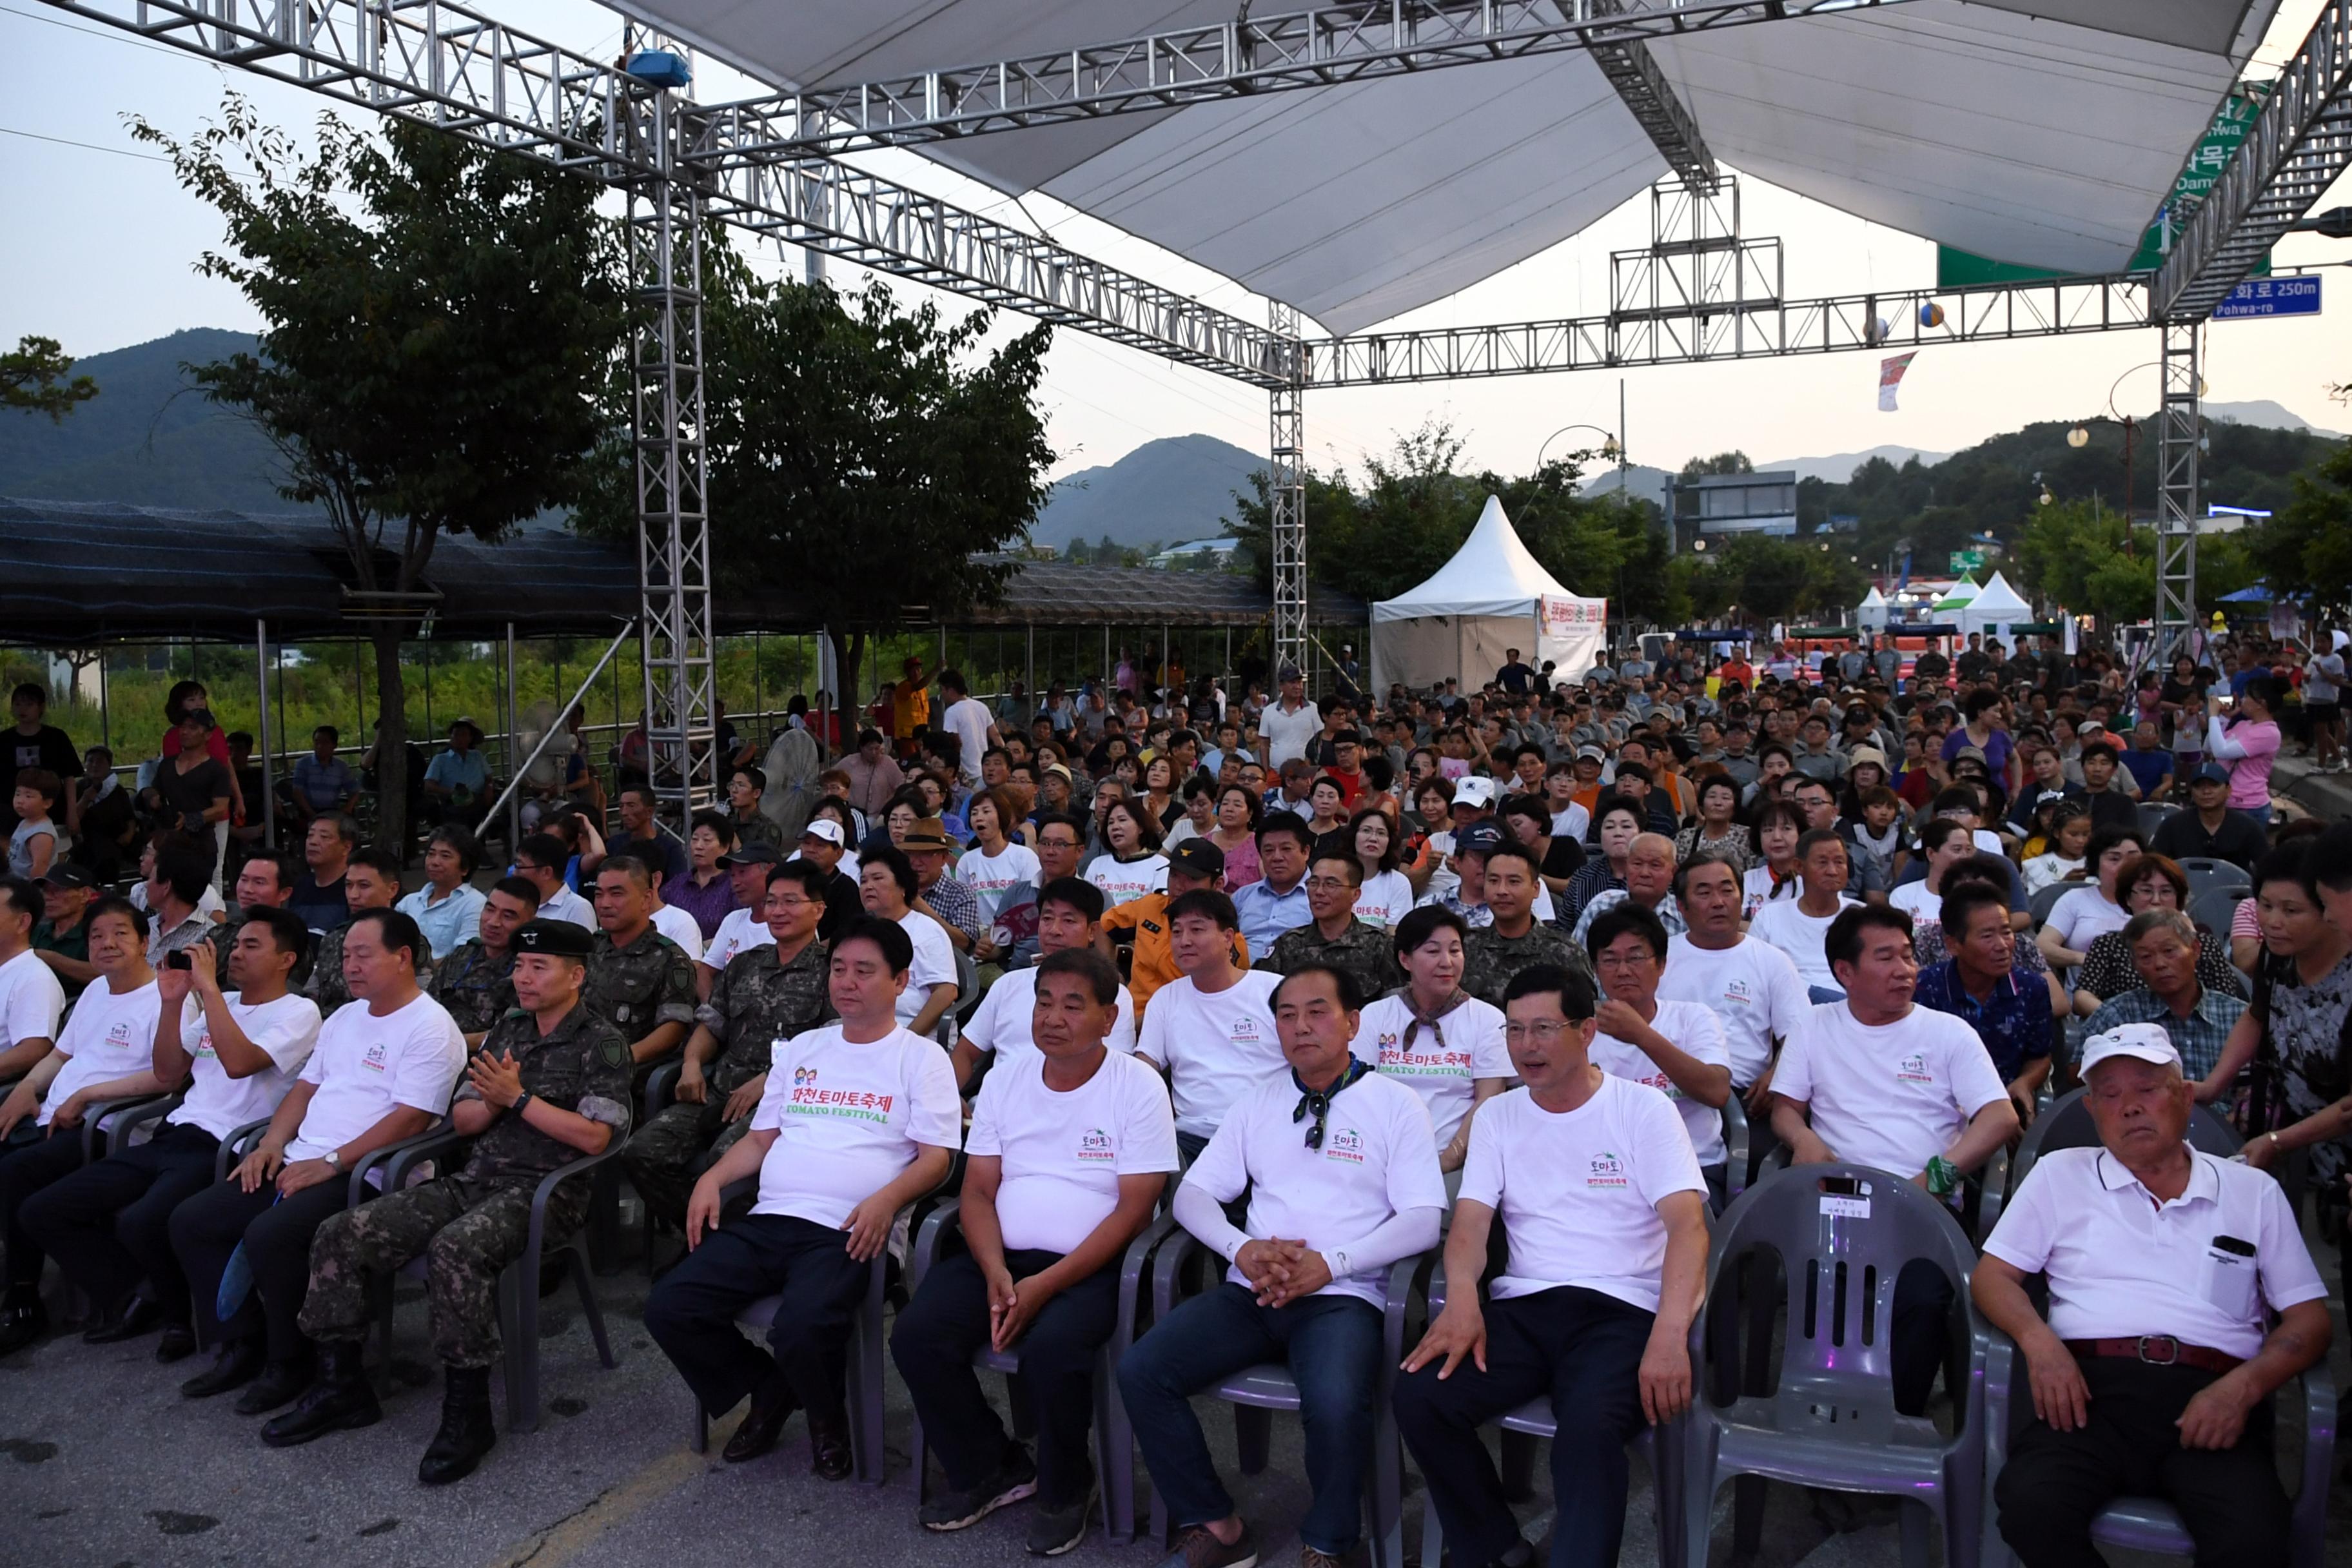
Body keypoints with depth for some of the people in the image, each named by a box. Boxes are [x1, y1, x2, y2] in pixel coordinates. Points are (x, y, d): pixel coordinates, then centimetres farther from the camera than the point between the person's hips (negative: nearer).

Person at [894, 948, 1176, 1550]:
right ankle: (990, 1470, 6)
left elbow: (1134, 1209, -11)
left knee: (1051, 1349, -34)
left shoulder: (1139, 1087, -6)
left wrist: (1044, 1286, -19)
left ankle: (1064, 1491, -3)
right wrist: (995, 1273, -12)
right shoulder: (1004, 1080, 9)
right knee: (916, 1335, -19)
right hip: (1001, 1257, 5)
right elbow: (978, 1190, 8)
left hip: (1091, 1265, -5)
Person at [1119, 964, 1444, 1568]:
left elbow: (1423, 1221, -4)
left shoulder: (1396, 1104, 3)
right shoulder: (1258, 1100, 15)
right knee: (1141, 1371, -18)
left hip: (1343, 1295, -4)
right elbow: (1193, 1194, 12)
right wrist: (1241, 1247, -9)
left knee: (1334, 1403, -34)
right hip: (1251, 1291, 4)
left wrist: (1332, 1262, -16)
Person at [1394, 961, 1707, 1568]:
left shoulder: (1643, 1108, 2)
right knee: (1419, 1396, -21)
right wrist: (1462, 1301, -19)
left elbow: (1688, 1224, -9)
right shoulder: (1498, 1117, 13)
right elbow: (1470, 1221, 4)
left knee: (1591, 1428, -36)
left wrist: (1670, 1335, -26)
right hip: (1523, 1307, 4)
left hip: (1622, 1311, -4)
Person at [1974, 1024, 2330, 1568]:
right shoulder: (2059, 1175, 18)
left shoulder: (2254, 1192, 20)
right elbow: (1992, 1276, 15)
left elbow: (2309, 1318, 14)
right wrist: (2038, 1340, -8)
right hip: (2091, 1387, 0)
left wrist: (2244, 1386, -6)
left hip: (2211, 1398, 0)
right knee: (2028, 1506, -31)